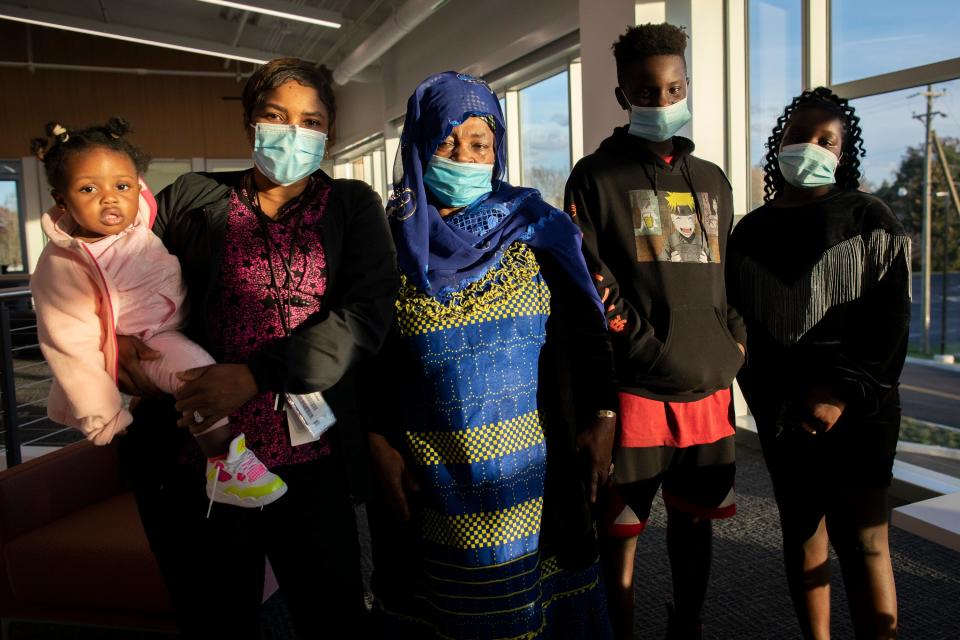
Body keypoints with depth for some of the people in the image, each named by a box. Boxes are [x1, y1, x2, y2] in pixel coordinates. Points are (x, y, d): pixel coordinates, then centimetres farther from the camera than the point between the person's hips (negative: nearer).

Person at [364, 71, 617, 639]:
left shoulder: (536, 226, 0)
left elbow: (585, 330, 2)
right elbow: (370, 361, 2)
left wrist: (602, 417, -3)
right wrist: (381, 447, -5)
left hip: (536, 473, 1)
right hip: (433, 481, 0)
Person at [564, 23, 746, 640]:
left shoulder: (713, 180, 16)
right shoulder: (597, 178, 0)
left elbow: (729, 273, 21)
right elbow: (589, 284, -8)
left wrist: (735, 342, 7)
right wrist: (649, 352, -17)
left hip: (711, 389, 5)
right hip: (636, 392, -5)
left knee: (695, 519, 18)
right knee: (622, 533, 4)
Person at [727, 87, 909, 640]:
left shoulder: (870, 221, 0)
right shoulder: (751, 232, 8)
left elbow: (890, 322, -5)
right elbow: (744, 325, 7)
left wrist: (842, 394, -14)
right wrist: (777, 400, -4)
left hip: (858, 405, -3)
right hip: (783, 408, 3)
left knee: (861, 537, -4)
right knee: (802, 528, 10)